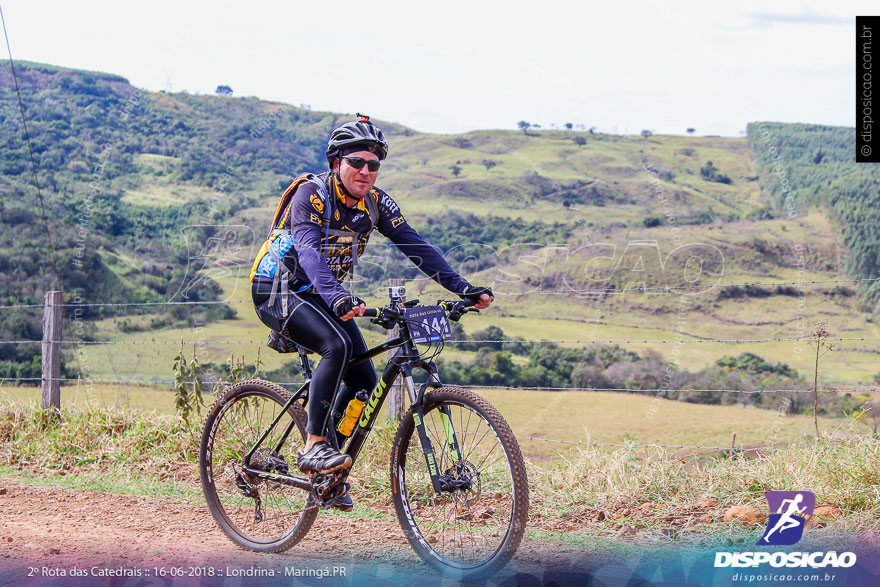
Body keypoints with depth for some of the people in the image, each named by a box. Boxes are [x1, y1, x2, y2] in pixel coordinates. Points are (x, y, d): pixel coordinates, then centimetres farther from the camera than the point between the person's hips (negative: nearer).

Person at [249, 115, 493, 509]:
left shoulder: (374, 202, -4)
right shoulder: (310, 193, -22)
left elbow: (414, 245, -7)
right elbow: (309, 251, -37)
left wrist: (463, 288, -17)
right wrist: (337, 299, -54)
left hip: (319, 294, 7)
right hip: (277, 290, -7)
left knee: (363, 380, -4)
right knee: (338, 346, -31)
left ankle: (327, 475, 12)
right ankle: (313, 448, -24)